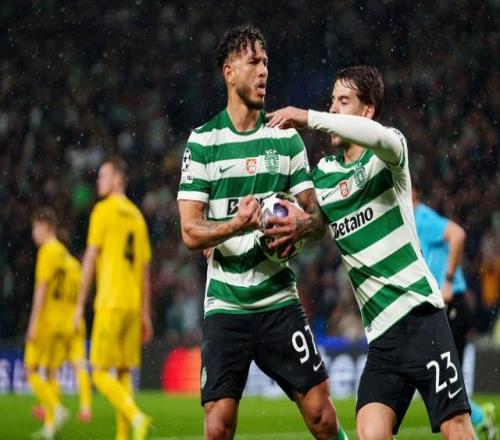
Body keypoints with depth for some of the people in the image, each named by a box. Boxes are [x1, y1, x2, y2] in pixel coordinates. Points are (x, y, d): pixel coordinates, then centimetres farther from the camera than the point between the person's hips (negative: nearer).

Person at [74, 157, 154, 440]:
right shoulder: (137, 216, 14)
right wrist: (146, 314, 18)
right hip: (133, 305, 6)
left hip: (110, 303, -6)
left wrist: (81, 305, -3)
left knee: (101, 373, -5)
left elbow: (91, 258, -7)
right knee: (123, 372, 10)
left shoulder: (104, 210, -4)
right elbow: (146, 269, 15)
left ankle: (137, 417, -24)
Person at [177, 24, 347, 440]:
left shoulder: (287, 137, 8)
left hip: (280, 299, 2)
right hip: (225, 304, -2)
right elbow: (191, 231, -4)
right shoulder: (203, 141, 0)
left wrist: (298, 227, -15)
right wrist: (238, 224, -23)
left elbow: (317, 217, 9)